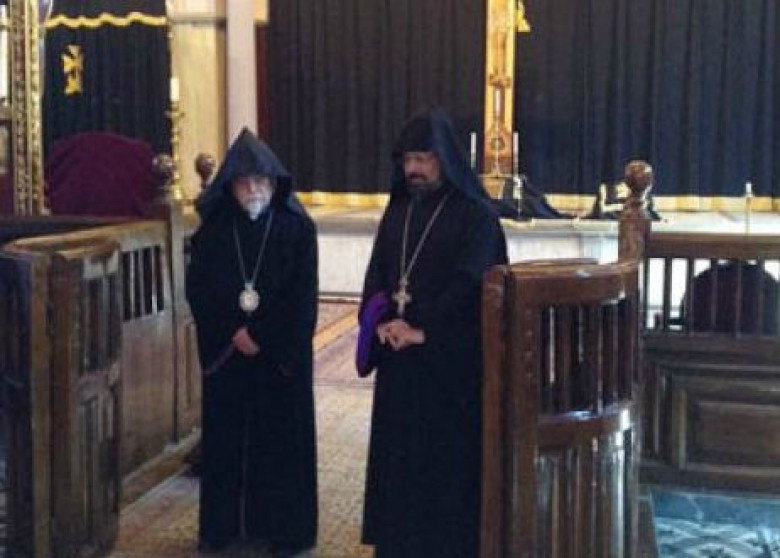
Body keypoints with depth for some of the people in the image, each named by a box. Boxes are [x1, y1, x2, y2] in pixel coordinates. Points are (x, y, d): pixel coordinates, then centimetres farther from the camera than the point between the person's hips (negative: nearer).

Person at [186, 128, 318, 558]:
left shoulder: (297, 228, -5)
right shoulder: (213, 229, 2)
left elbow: (303, 296, -8)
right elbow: (198, 288, 0)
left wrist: (260, 336, -13)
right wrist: (233, 334, -11)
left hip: (282, 353, -2)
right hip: (225, 352, 2)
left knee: (281, 437, 3)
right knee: (226, 437, 8)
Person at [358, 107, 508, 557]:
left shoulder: (476, 215, -7)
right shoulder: (397, 211, 12)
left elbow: (469, 284, -15)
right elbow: (376, 276, 8)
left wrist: (422, 330, -20)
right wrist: (382, 322, -10)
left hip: (452, 359, -5)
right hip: (399, 357, 6)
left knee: (448, 455, 0)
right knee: (398, 450, 9)